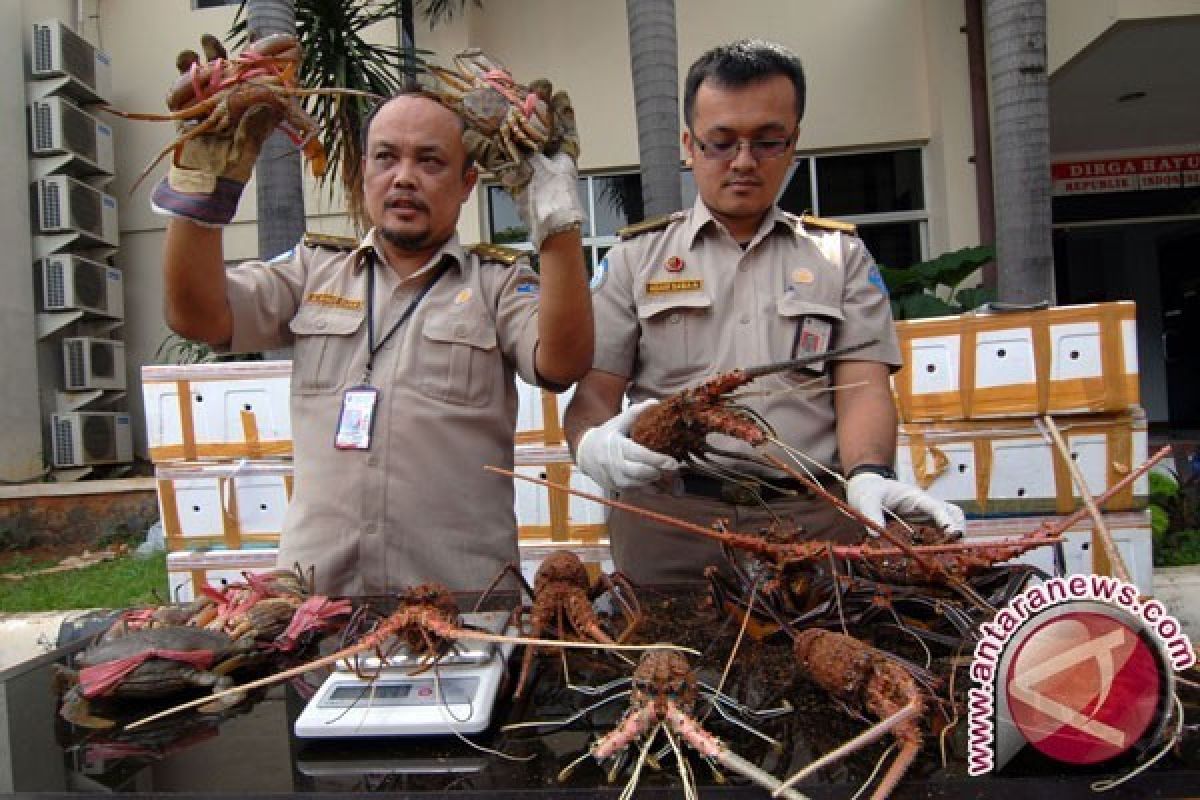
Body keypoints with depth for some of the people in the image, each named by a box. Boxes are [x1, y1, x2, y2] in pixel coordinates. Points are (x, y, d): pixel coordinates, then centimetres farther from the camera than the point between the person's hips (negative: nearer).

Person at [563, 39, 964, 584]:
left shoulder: (842, 254, 13)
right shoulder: (635, 257, 10)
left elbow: (863, 386, 3)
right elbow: (594, 391, 3)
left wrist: (869, 474, -18)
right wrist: (593, 445, -20)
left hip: (818, 516, 1)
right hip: (668, 519, 0)